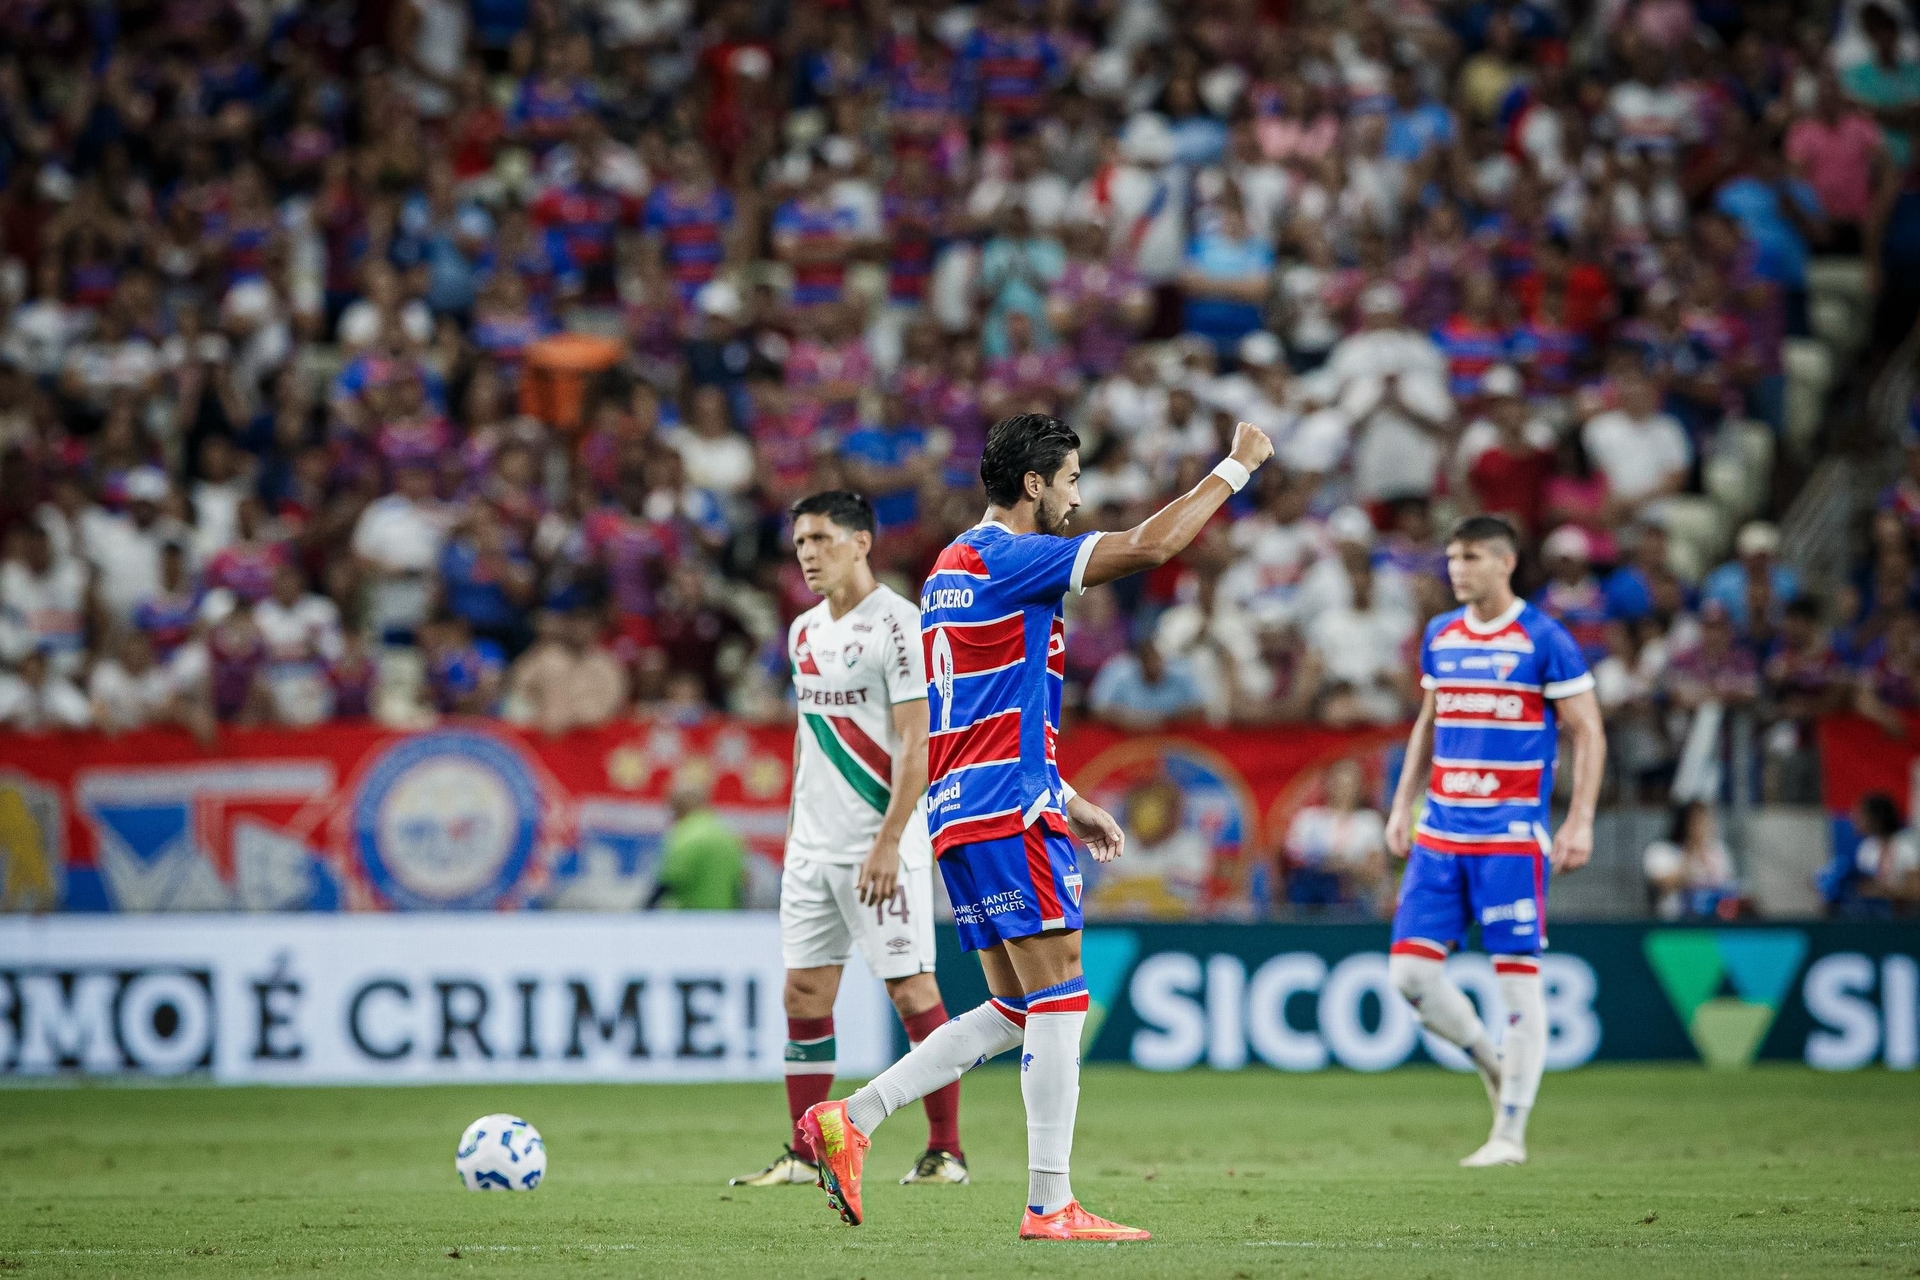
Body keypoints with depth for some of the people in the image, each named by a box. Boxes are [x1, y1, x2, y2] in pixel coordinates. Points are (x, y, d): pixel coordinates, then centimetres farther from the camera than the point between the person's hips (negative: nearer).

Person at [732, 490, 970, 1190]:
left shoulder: (896, 623, -11)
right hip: (812, 845, 8)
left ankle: (945, 1151, 1)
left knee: (911, 988, -6)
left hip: (879, 846, -8)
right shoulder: (804, 631, 13)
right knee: (804, 992, 4)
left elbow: (917, 744, -14)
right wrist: (795, 826, 17)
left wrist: (888, 842, -20)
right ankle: (804, 1155, 9)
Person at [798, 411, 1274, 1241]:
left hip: (961, 814, 10)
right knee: (1058, 1001, -6)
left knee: (1017, 1011, 11)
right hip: (1009, 813, -10)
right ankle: (1050, 1205, -6)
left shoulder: (955, 566, 20)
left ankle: (850, 1120, 5)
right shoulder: (1009, 557, -10)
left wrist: (1065, 800, 25)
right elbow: (1150, 545, -17)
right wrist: (1237, 467, -7)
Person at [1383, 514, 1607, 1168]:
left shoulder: (1544, 640, -6)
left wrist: (1580, 821, -12)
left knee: (1516, 977, -5)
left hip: (1511, 834, -6)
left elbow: (1589, 734, -4)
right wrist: (1402, 805, 17)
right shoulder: (1440, 636, 11)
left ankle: (1510, 1134, 1)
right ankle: (1489, 1060, 22)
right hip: (1439, 833, 6)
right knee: (1410, 971, -2)